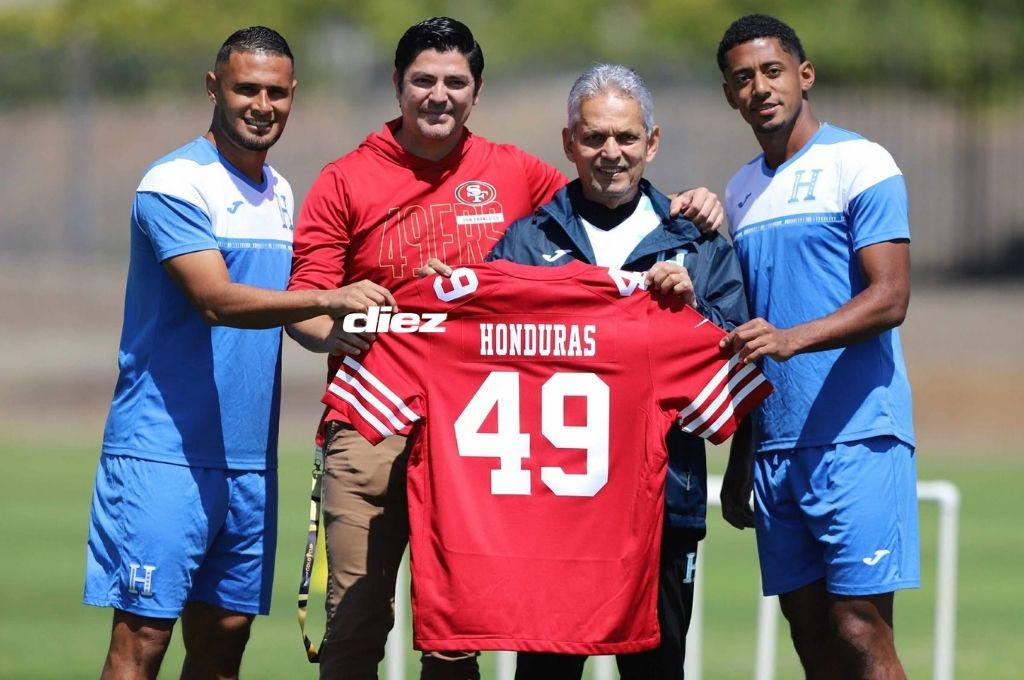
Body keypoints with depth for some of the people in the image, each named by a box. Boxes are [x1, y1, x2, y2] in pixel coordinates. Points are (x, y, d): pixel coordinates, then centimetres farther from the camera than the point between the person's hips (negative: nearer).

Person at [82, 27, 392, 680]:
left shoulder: (279, 193, 16)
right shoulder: (175, 183, -10)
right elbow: (216, 299, -23)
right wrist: (328, 300, -32)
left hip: (249, 456, 8)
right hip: (164, 450, -8)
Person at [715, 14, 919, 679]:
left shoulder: (860, 164, -3)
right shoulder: (742, 190, 18)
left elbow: (890, 298, -14)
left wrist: (792, 339, -28)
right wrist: (740, 457, 21)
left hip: (857, 436, -6)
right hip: (776, 444, 6)